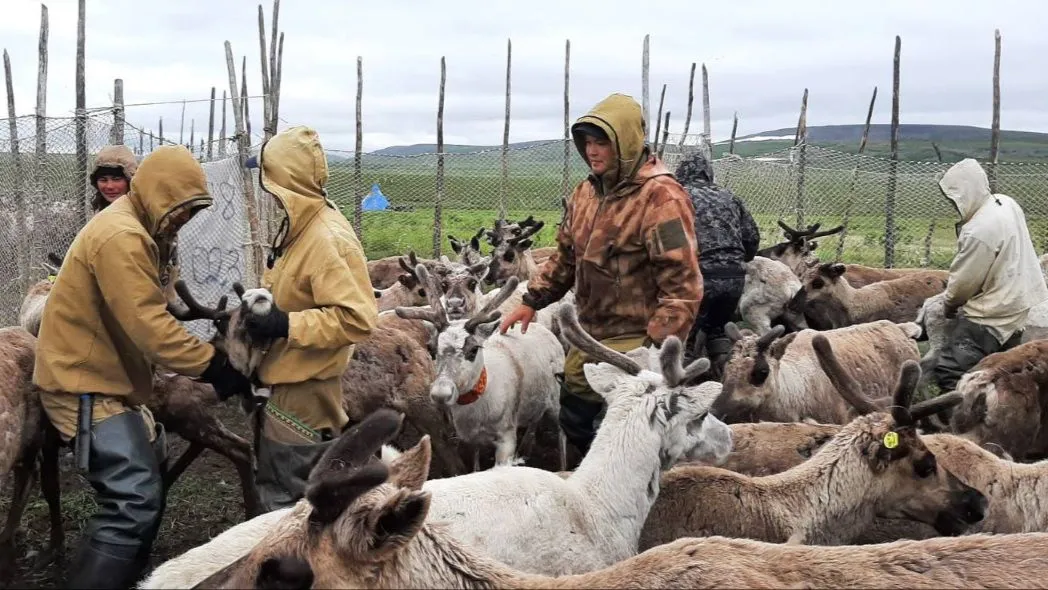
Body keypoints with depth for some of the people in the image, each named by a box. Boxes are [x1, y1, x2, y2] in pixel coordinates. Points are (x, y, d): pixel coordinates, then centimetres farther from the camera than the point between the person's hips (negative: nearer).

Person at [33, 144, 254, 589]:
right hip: (88, 388, -11)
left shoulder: (128, 228, 15)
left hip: (104, 379, 11)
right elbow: (148, 325, -27)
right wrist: (213, 365, -24)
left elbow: (142, 313, 17)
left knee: (142, 490, 18)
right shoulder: (121, 236, -21)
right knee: (135, 503, -18)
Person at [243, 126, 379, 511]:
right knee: (276, 489, 21)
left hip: (304, 389, -10)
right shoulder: (302, 225, 6)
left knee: (286, 503, 0)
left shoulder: (329, 240, -24)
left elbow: (357, 318, -29)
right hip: (290, 380, 10)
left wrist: (285, 325, -27)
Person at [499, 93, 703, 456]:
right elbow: (566, 255, 19)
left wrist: (657, 349, -26)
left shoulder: (661, 198, -19)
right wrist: (531, 301, 11)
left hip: (635, 341, -9)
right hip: (590, 335, 9)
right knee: (574, 419, 20)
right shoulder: (587, 192, 8)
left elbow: (683, 285, -23)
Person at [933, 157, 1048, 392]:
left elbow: (964, 281, -16)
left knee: (949, 373, -11)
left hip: (992, 315, -10)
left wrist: (950, 304, 5)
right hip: (1017, 301, 10)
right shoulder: (1007, 204, 0)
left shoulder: (978, 231, -28)